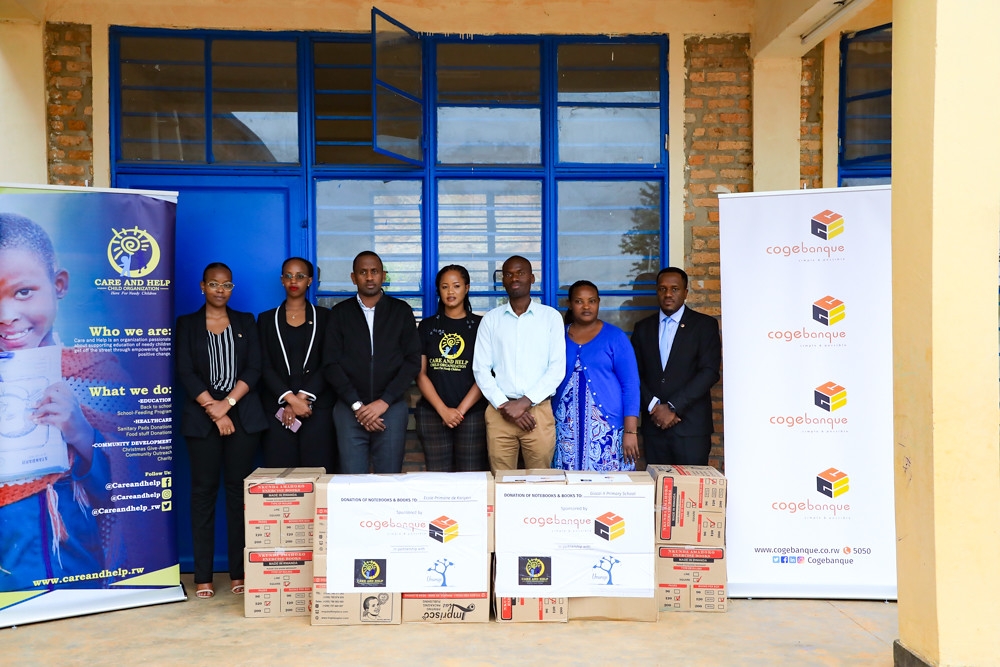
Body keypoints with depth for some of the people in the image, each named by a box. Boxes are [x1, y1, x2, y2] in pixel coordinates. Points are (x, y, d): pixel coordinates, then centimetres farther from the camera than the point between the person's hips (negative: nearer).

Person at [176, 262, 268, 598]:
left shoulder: (245, 322, 12)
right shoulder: (187, 324, 9)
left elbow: (254, 368, 2)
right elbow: (185, 372, -1)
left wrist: (227, 403, -9)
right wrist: (213, 408, -10)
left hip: (243, 415, 1)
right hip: (202, 416, -1)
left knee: (239, 489, 0)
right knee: (204, 490, 0)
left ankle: (239, 572, 5)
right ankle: (203, 576, 5)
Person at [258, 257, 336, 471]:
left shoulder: (324, 317, 10)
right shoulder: (267, 319, 12)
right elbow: (265, 367, 3)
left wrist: (303, 397, -11)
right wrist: (290, 399, -12)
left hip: (318, 407, -1)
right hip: (277, 409, 1)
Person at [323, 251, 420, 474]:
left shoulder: (401, 311, 7)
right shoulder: (339, 313, 8)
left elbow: (412, 361, 1)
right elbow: (332, 364, 2)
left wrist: (384, 401, -8)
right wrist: (356, 405, -8)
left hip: (391, 407, 0)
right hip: (350, 409, 0)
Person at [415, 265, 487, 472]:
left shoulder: (479, 325, 5)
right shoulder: (427, 326, 10)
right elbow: (420, 374, 5)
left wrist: (461, 410, -9)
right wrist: (443, 410, -6)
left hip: (472, 414, -1)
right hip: (433, 414, 1)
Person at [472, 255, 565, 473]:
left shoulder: (551, 316, 5)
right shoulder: (491, 319, 8)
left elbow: (557, 368, -1)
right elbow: (481, 369, 4)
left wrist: (525, 402, -10)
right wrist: (504, 405, -8)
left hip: (539, 411, -1)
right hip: (499, 412, 1)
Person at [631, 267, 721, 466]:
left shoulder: (705, 325, 3)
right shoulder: (643, 328, 14)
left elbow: (709, 372, -7)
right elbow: (636, 373, 8)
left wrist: (673, 407, -12)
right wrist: (654, 407, -8)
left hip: (691, 426, -3)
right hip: (654, 425, 3)